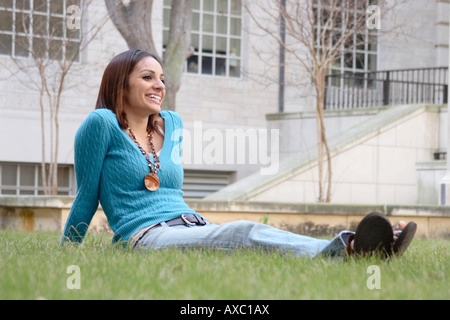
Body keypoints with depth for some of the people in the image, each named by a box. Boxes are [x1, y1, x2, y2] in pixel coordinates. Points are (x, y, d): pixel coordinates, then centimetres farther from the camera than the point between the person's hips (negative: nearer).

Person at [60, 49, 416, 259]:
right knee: (247, 233, -36)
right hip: (147, 238, -7)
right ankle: (343, 249, -62)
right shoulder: (102, 123, 3)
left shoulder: (171, 125, 24)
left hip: (196, 229, 7)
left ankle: (349, 248, -55)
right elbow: (87, 196, 8)